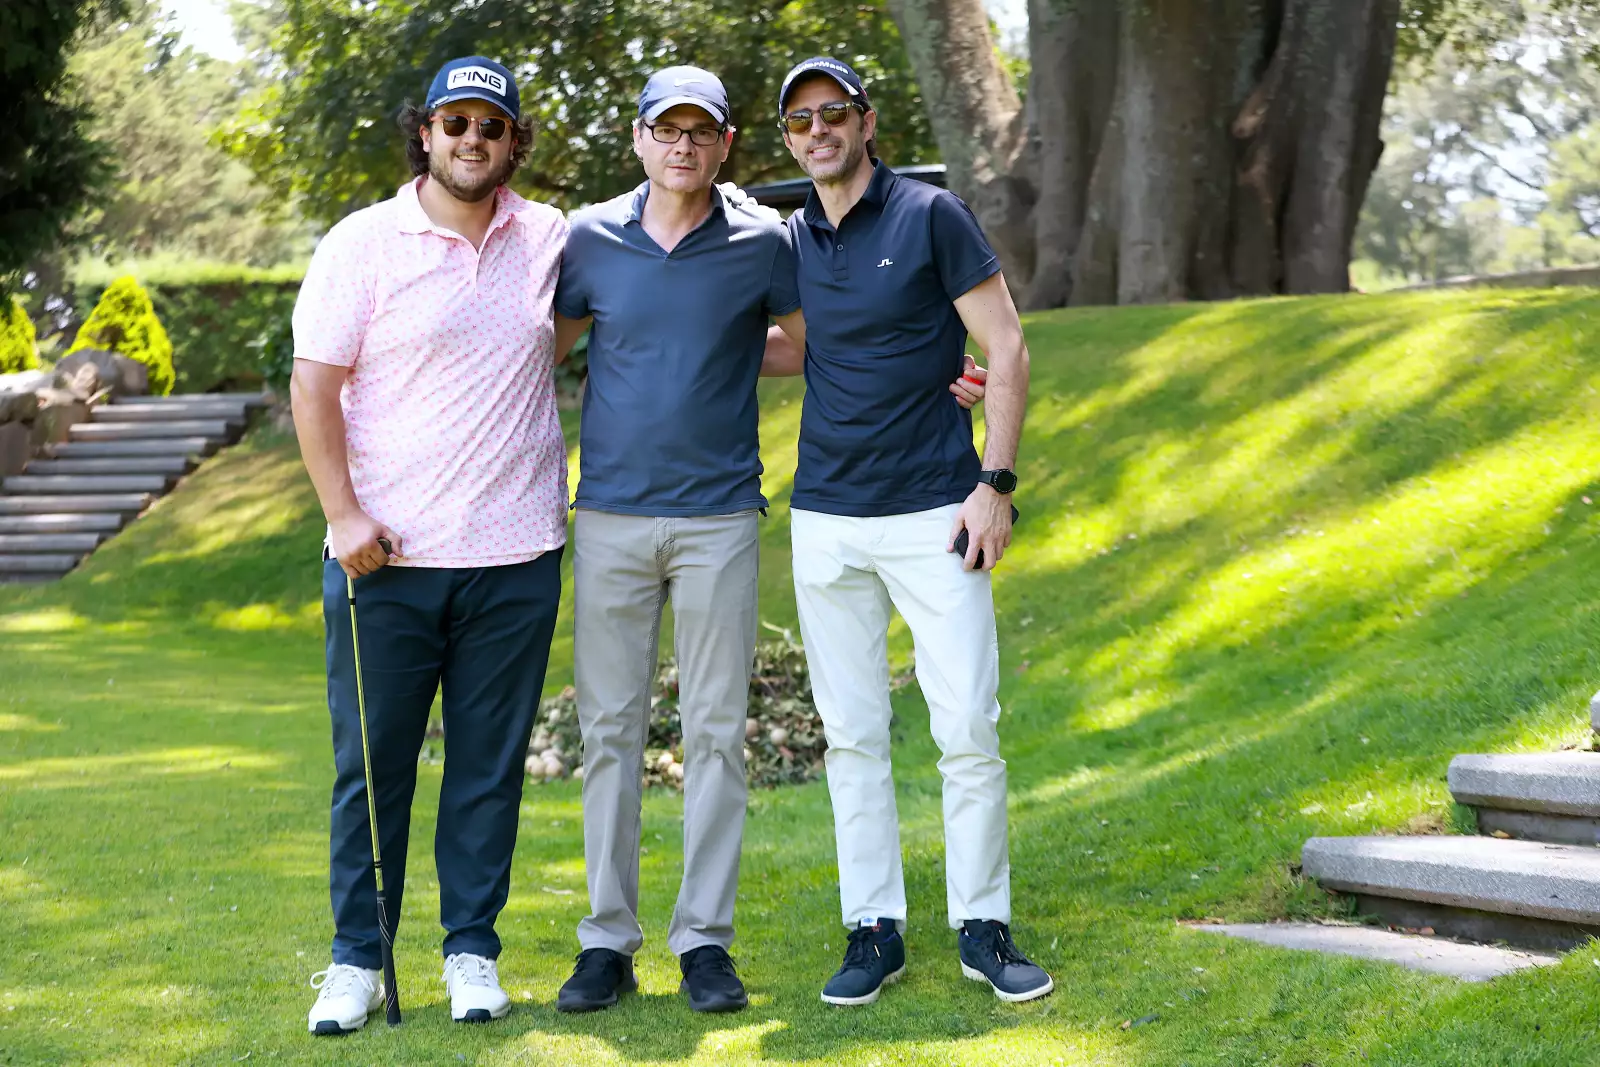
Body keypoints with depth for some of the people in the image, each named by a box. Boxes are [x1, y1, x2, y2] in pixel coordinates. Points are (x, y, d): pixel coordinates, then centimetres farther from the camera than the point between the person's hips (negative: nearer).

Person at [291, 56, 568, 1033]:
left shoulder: (551, 241, 8)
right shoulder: (363, 245, -1)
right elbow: (315, 387, -2)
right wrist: (344, 513, -10)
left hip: (516, 557, 2)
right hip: (387, 554, -2)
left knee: (491, 762, 6)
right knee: (373, 761, 3)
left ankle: (474, 951, 17)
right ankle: (357, 959, 13)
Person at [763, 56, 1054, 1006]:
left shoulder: (931, 216, -3)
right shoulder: (791, 242, 10)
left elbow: (1006, 348, -4)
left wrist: (995, 483, -10)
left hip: (933, 514, -4)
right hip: (826, 520, 4)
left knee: (969, 729, -5)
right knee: (853, 735, 5)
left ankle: (984, 926, 7)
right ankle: (875, 929, 12)